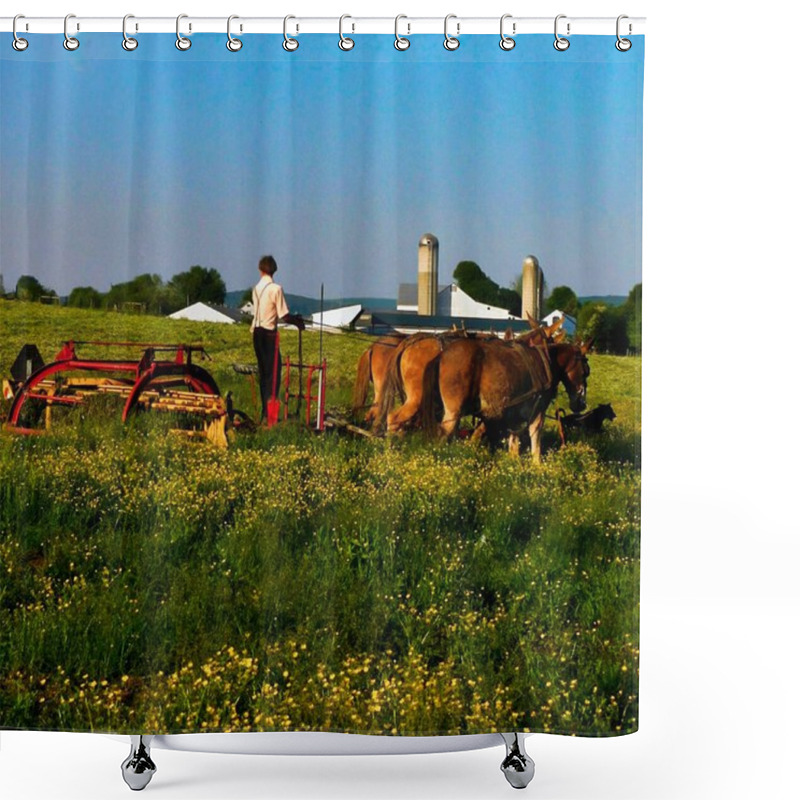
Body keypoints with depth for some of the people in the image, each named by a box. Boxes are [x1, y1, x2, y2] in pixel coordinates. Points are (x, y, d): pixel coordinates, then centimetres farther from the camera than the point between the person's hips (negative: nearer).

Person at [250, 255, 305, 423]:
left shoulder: (256, 288, 8)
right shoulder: (276, 289, -12)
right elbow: (284, 316, -15)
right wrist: (297, 321, 5)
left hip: (257, 332, 7)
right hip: (269, 333, -7)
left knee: (263, 373, 14)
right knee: (273, 373, -2)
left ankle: (264, 411, 19)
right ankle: (268, 414, -6)